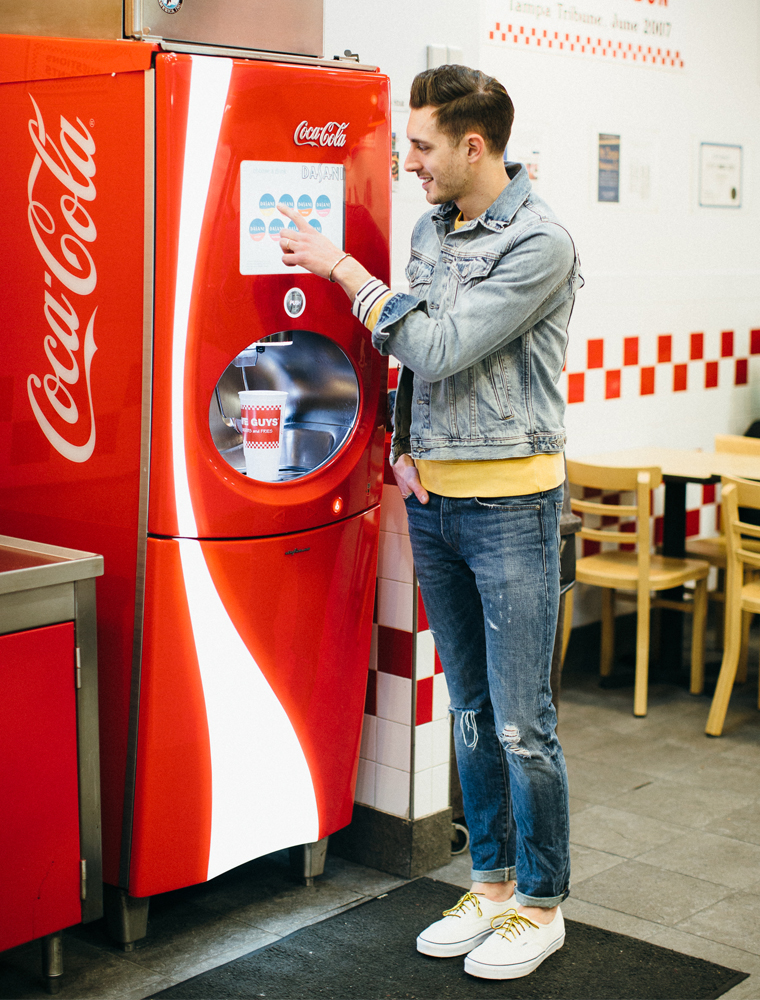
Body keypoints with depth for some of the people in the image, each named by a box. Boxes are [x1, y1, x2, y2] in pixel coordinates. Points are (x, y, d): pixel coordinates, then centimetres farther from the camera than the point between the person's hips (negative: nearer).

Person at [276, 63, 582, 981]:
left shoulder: (539, 243, -14)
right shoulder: (430, 229, 11)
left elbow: (441, 348, -20)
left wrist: (343, 269, -14)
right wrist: (403, 448, 5)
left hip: (510, 500, -7)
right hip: (431, 495, 7)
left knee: (521, 723, -1)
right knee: (470, 712, 15)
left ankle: (540, 903, 15)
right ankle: (491, 881, 28)